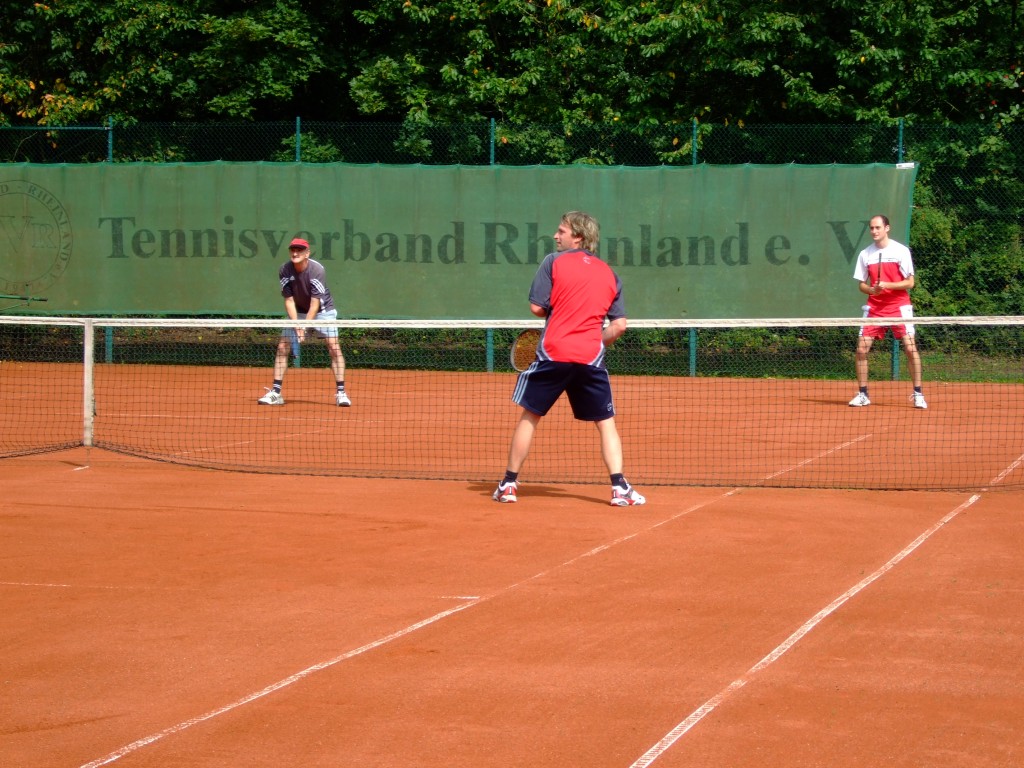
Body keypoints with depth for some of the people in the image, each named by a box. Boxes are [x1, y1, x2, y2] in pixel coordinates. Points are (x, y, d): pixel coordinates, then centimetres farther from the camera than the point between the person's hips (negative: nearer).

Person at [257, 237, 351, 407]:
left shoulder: (317, 270, -26)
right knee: (282, 347, -6)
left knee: (334, 347, -16)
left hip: (322, 310, -3)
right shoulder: (285, 270, -16)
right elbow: (289, 300, -12)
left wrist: (304, 327, -34)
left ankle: (341, 392, -12)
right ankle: (275, 393, -1)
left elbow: (315, 304, -26)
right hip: (297, 312, 3)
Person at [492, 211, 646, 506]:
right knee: (606, 423, 10)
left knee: (529, 416, 11)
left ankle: (509, 484, 15)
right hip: (591, 358, 2)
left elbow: (537, 307, -3)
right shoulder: (609, 274, 12)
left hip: (553, 352, -2)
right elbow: (619, 325, 6)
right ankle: (620, 487, -2)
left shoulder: (554, 262, 1)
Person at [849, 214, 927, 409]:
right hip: (874, 307, 3)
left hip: (899, 306, -3)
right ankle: (863, 394, 7)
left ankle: (918, 394, -1)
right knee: (861, 349, -5)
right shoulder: (865, 254, 6)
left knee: (910, 347, -11)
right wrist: (871, 289, -12)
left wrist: (887, 285, -19)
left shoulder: (901, 251, -4)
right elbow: (862, 285, 10)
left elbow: (910, 282, -5)